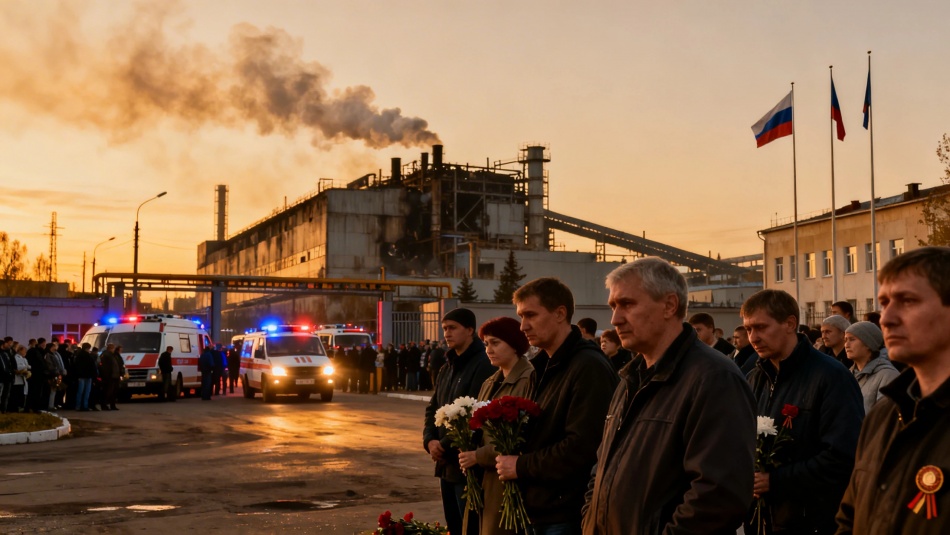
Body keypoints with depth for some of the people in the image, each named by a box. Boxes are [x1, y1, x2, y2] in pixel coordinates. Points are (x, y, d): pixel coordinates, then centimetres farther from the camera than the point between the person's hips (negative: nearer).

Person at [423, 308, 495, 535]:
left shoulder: (484, 365, -14)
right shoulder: (448, 367, 16)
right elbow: (433, 408, 17)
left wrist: (445, 446, -14)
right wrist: (430, 441, -1)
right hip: (446, 464, 9)